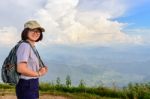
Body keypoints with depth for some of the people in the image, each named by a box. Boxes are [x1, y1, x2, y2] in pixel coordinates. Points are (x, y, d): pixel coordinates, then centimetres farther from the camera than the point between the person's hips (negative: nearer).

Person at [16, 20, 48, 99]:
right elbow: (21, 69, -27)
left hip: (32, 86, 10)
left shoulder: (32, 46, 11)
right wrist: (38, 74, -13)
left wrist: (41, 70, 1)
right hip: (26, 86, -9)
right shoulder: (25, 46, -16)